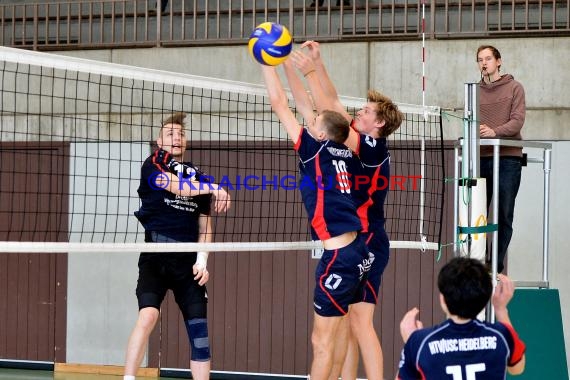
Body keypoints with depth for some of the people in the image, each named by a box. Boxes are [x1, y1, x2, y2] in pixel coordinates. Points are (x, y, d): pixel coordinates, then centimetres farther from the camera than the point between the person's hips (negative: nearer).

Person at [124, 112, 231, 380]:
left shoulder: (197, 176, 16)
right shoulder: (153, 165, 2)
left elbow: (205, 225, 15)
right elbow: (178, 187, -17)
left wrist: (202, 260, 2)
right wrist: (213, 188, -28)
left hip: (188, 260, 5)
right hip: (156, 256, -5)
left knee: (199, 329, 1)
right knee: (148, 315, -23)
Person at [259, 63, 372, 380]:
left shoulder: (317, 150, -9)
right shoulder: (342, 152, 9)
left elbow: (279, 104, -4)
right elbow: (305, 103, 19)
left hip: (339, 256, -8)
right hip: (357, 250, 8)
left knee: (323, 341, -2)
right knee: (342, 334, 14)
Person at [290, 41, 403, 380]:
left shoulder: (374, 148, -12)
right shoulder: (364, 144, 11)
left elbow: (330, 115, -20)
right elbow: (334, 105, 15)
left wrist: (309, 73, -18)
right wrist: (319, 63, 10)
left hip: (367, 244, -9)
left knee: (360, 321, -15)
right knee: (344, 321, 8)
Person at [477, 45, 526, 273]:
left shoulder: (514, 88, 5)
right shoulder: (475, 91, 14)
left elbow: (517, 121, -6)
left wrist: (495, 132, -23)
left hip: (507, 158, -3)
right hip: (481, 158, 3)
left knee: (504, 216, -3)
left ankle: (497, 266, 1)